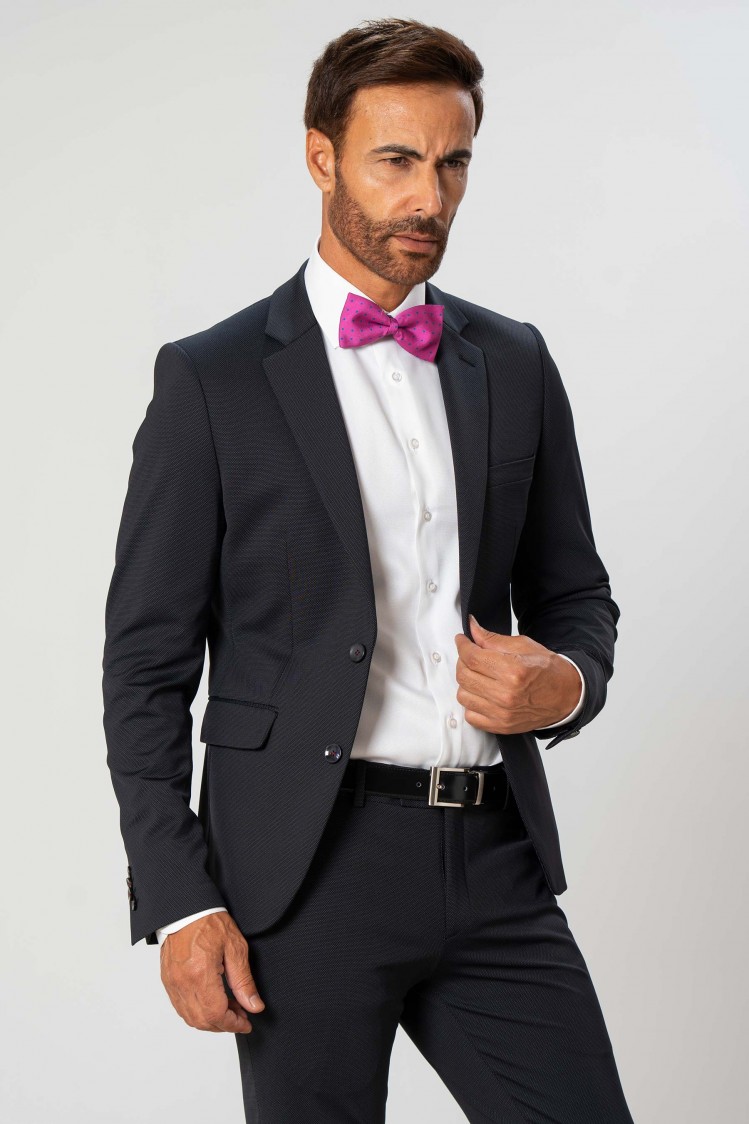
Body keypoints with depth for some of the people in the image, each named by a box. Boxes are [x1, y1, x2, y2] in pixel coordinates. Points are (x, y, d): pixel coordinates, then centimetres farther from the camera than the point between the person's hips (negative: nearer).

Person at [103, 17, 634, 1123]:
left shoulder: (514, 363, 11)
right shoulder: (211, 379, -2)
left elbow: (575, 594, 19)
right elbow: (146, 665, -2)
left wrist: (567, 684, -5)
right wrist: (180, 902, -9)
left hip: (496, 862, 4)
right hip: (309, 865, -4)